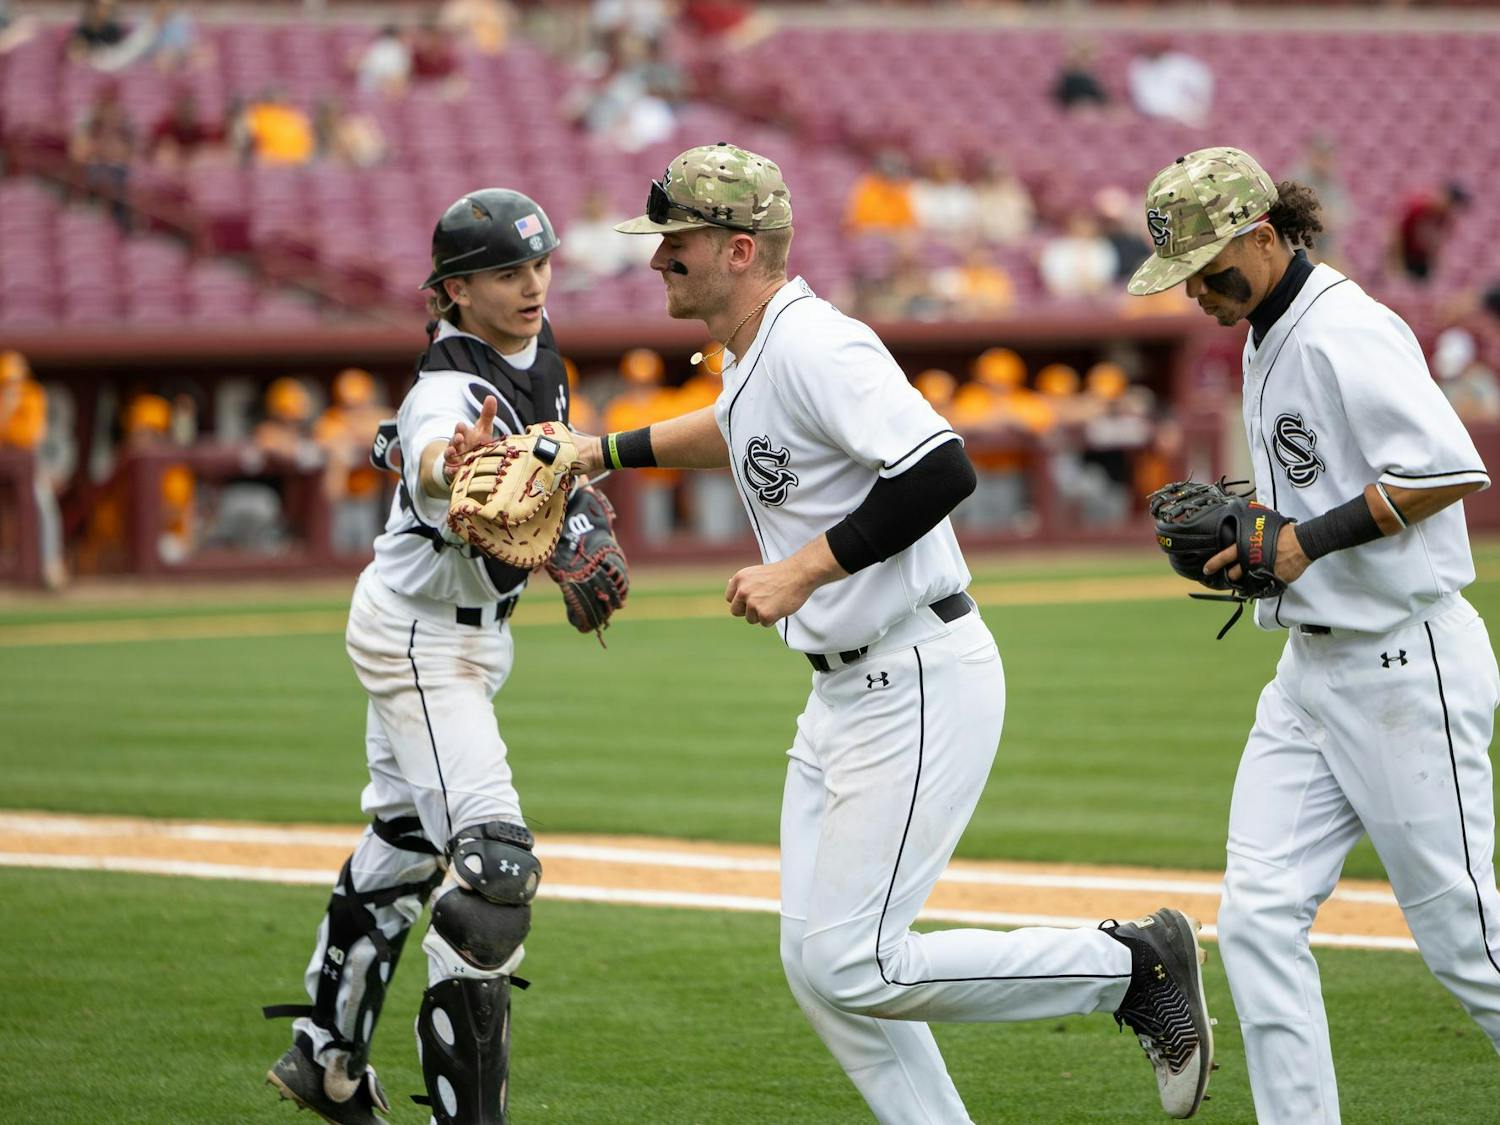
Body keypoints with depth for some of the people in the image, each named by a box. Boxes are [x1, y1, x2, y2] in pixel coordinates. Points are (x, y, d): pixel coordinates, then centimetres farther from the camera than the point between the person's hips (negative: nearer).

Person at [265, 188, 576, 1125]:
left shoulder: (535, 344, -2)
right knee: (492, 861, -18)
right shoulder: (452, 390, -30)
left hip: (469, 634, 10)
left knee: (406, 842, 21)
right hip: (420, 642, -10)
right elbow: (428, 455, -55)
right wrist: (454, 465, -77)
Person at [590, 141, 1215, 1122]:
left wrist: (803, 570, -28)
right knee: (817, 962, 8)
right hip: (843, 696, 10)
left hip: (923, 687, -10)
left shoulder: (814, 344, -19)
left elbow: (941, 471, -32)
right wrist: (607, 450, 35)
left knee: (855, 967, -12)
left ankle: (1134, 965, 0)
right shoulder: (748, 354, 12)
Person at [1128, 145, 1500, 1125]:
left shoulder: (1344, 333, -17)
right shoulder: (1270, 336, 14)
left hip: (1405, 667, -10)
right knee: (1259, 918, 0)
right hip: (1314, 668, 10)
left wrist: (1312, 538, -22)